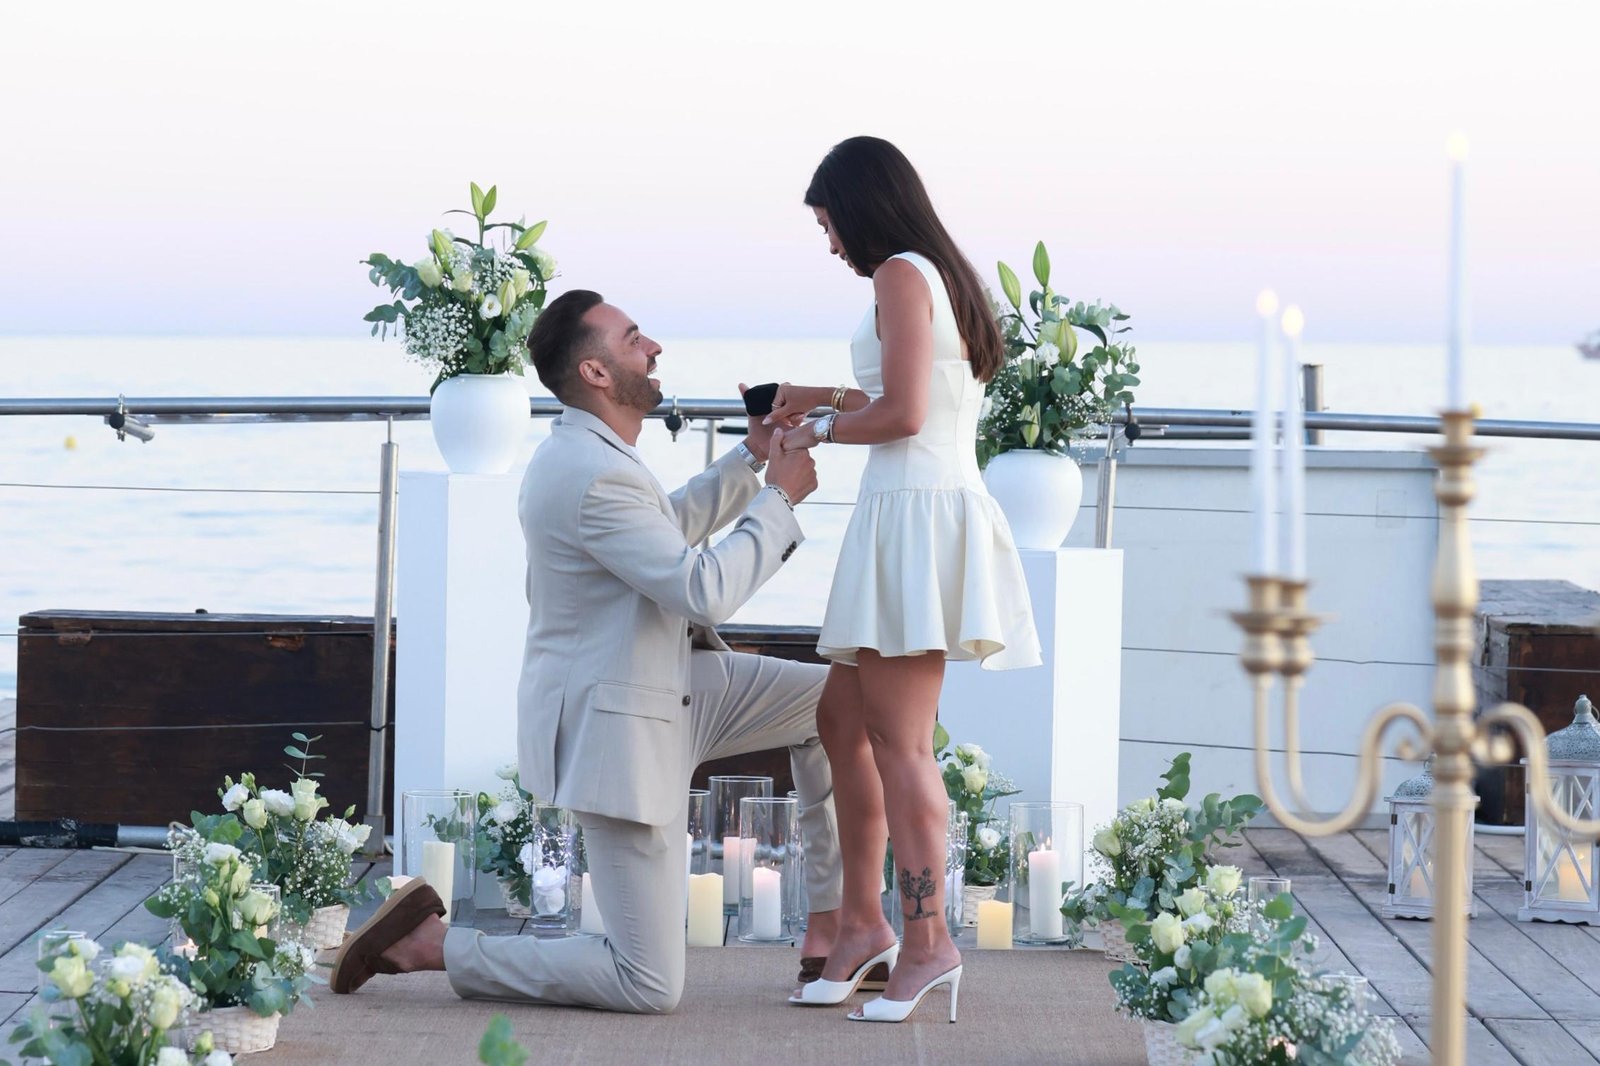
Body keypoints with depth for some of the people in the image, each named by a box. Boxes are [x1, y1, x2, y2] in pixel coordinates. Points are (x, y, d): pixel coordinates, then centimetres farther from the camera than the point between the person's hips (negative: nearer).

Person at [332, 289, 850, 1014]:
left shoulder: (588, 452, 8)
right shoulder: (594, 476, -26)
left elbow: (672, 528, 26)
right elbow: (705, 592, -28)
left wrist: (751, 457, 16)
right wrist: (780, 496, -17)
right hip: (617, 725, -11)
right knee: (650, 987, -8)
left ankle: (833, 925, 14)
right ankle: (429, 943, 0)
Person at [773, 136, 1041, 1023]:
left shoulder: (901, 274, -8)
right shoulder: (939, 276, 20)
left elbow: (903, 414, -16)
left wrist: (818, 433, -1)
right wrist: (827, 397, 33)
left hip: (917, 512, -10)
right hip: (908, 516, 10)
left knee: (898, 741, -10)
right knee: (844, 724, 11)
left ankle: (927, 941, -10)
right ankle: (861, 922, 12)